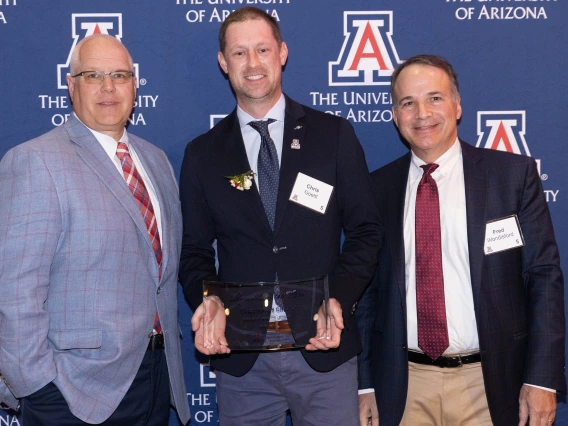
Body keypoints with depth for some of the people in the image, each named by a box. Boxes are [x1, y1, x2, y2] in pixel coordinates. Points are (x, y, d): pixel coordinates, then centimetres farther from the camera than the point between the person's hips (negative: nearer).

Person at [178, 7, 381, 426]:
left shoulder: (334, 134, 2)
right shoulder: (202, 153, 6)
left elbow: (364, 230, 2)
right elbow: (195, 249, 8)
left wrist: (338, 298, -13)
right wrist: (206, 303, -11)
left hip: (324, 347, -1)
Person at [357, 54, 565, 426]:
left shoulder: (514, 174, -2)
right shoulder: (377, 188, 3)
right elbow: (368, 289, 6)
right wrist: (363, 384, 2)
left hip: (489, 384, -1)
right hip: (403, 387, 2)